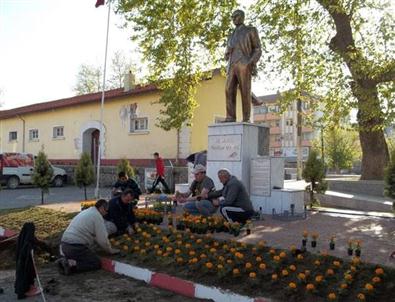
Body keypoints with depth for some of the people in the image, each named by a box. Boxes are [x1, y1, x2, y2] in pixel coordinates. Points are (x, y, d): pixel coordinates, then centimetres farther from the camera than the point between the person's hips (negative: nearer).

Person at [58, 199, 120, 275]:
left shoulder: (86, 212, 21)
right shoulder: (97, 216, -7)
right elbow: (102, 238, -8)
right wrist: (110, 250, 9)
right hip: (76, 246, -9)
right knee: (97, 263, -1)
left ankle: (65, 260, 7)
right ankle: (72, 264, -15)